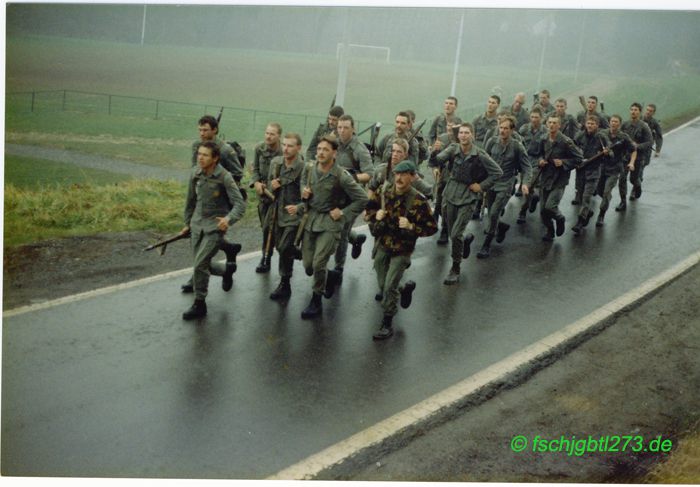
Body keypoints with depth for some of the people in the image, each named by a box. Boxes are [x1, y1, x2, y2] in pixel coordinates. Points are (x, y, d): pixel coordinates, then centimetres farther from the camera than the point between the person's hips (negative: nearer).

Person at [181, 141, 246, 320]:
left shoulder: (225, 177, -17)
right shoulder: (195, 173, -2)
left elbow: (240, 204, -19)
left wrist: (229, 219, -37)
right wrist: (187, 223, 19)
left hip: (215, 227, -6)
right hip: (197, 225, 6)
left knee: (200, 265, -12)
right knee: (203, 264, 13)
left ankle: (199, 305, 4)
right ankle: (228, 269, 44)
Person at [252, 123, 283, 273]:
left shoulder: (284, 152, -18)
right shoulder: (260, 148, -3)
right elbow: (255, 168, 9)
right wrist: (256, 182, -7)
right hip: (262, 192, 5)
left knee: (268, 227, -8)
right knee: (265, 226, 14)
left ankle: (266, 259, 8)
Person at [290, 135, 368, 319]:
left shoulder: (342, 176, -16)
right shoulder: (309, 168, -1)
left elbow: (362, 199, -9)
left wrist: (343, 214, -11)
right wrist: (299, 207, -3)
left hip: (329, 222, -5)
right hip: (310, 218, 5)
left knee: (318, 264, -13)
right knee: (308, 266, 7)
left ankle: (316, 302, 7)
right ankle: (331, 277, 39)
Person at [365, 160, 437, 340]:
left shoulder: (419, 201, -16)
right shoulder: (384, 194, -3)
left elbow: (432, 227, -12)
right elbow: (370, 210, 14)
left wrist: (411, 227, -26)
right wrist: (375, 217, -9)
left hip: (402, 250, -5)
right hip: (382, 246, 5)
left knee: (390, 287, -10)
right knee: (382, 285, 15)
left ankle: (387, 323, 5)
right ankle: (405, 288, 47)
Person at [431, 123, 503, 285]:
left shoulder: (480, 155, -11)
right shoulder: (453, 149, -4)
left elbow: (498, 173, -4)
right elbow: (436, 162, -16)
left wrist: (481, 186, -8)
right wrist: (435, 152, -37)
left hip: (467, 198, -4)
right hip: (450, 195, 4)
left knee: (456, 235, -11)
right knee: (451, 233, 14)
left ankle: (455, 270, 5)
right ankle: (467, 238, 49)